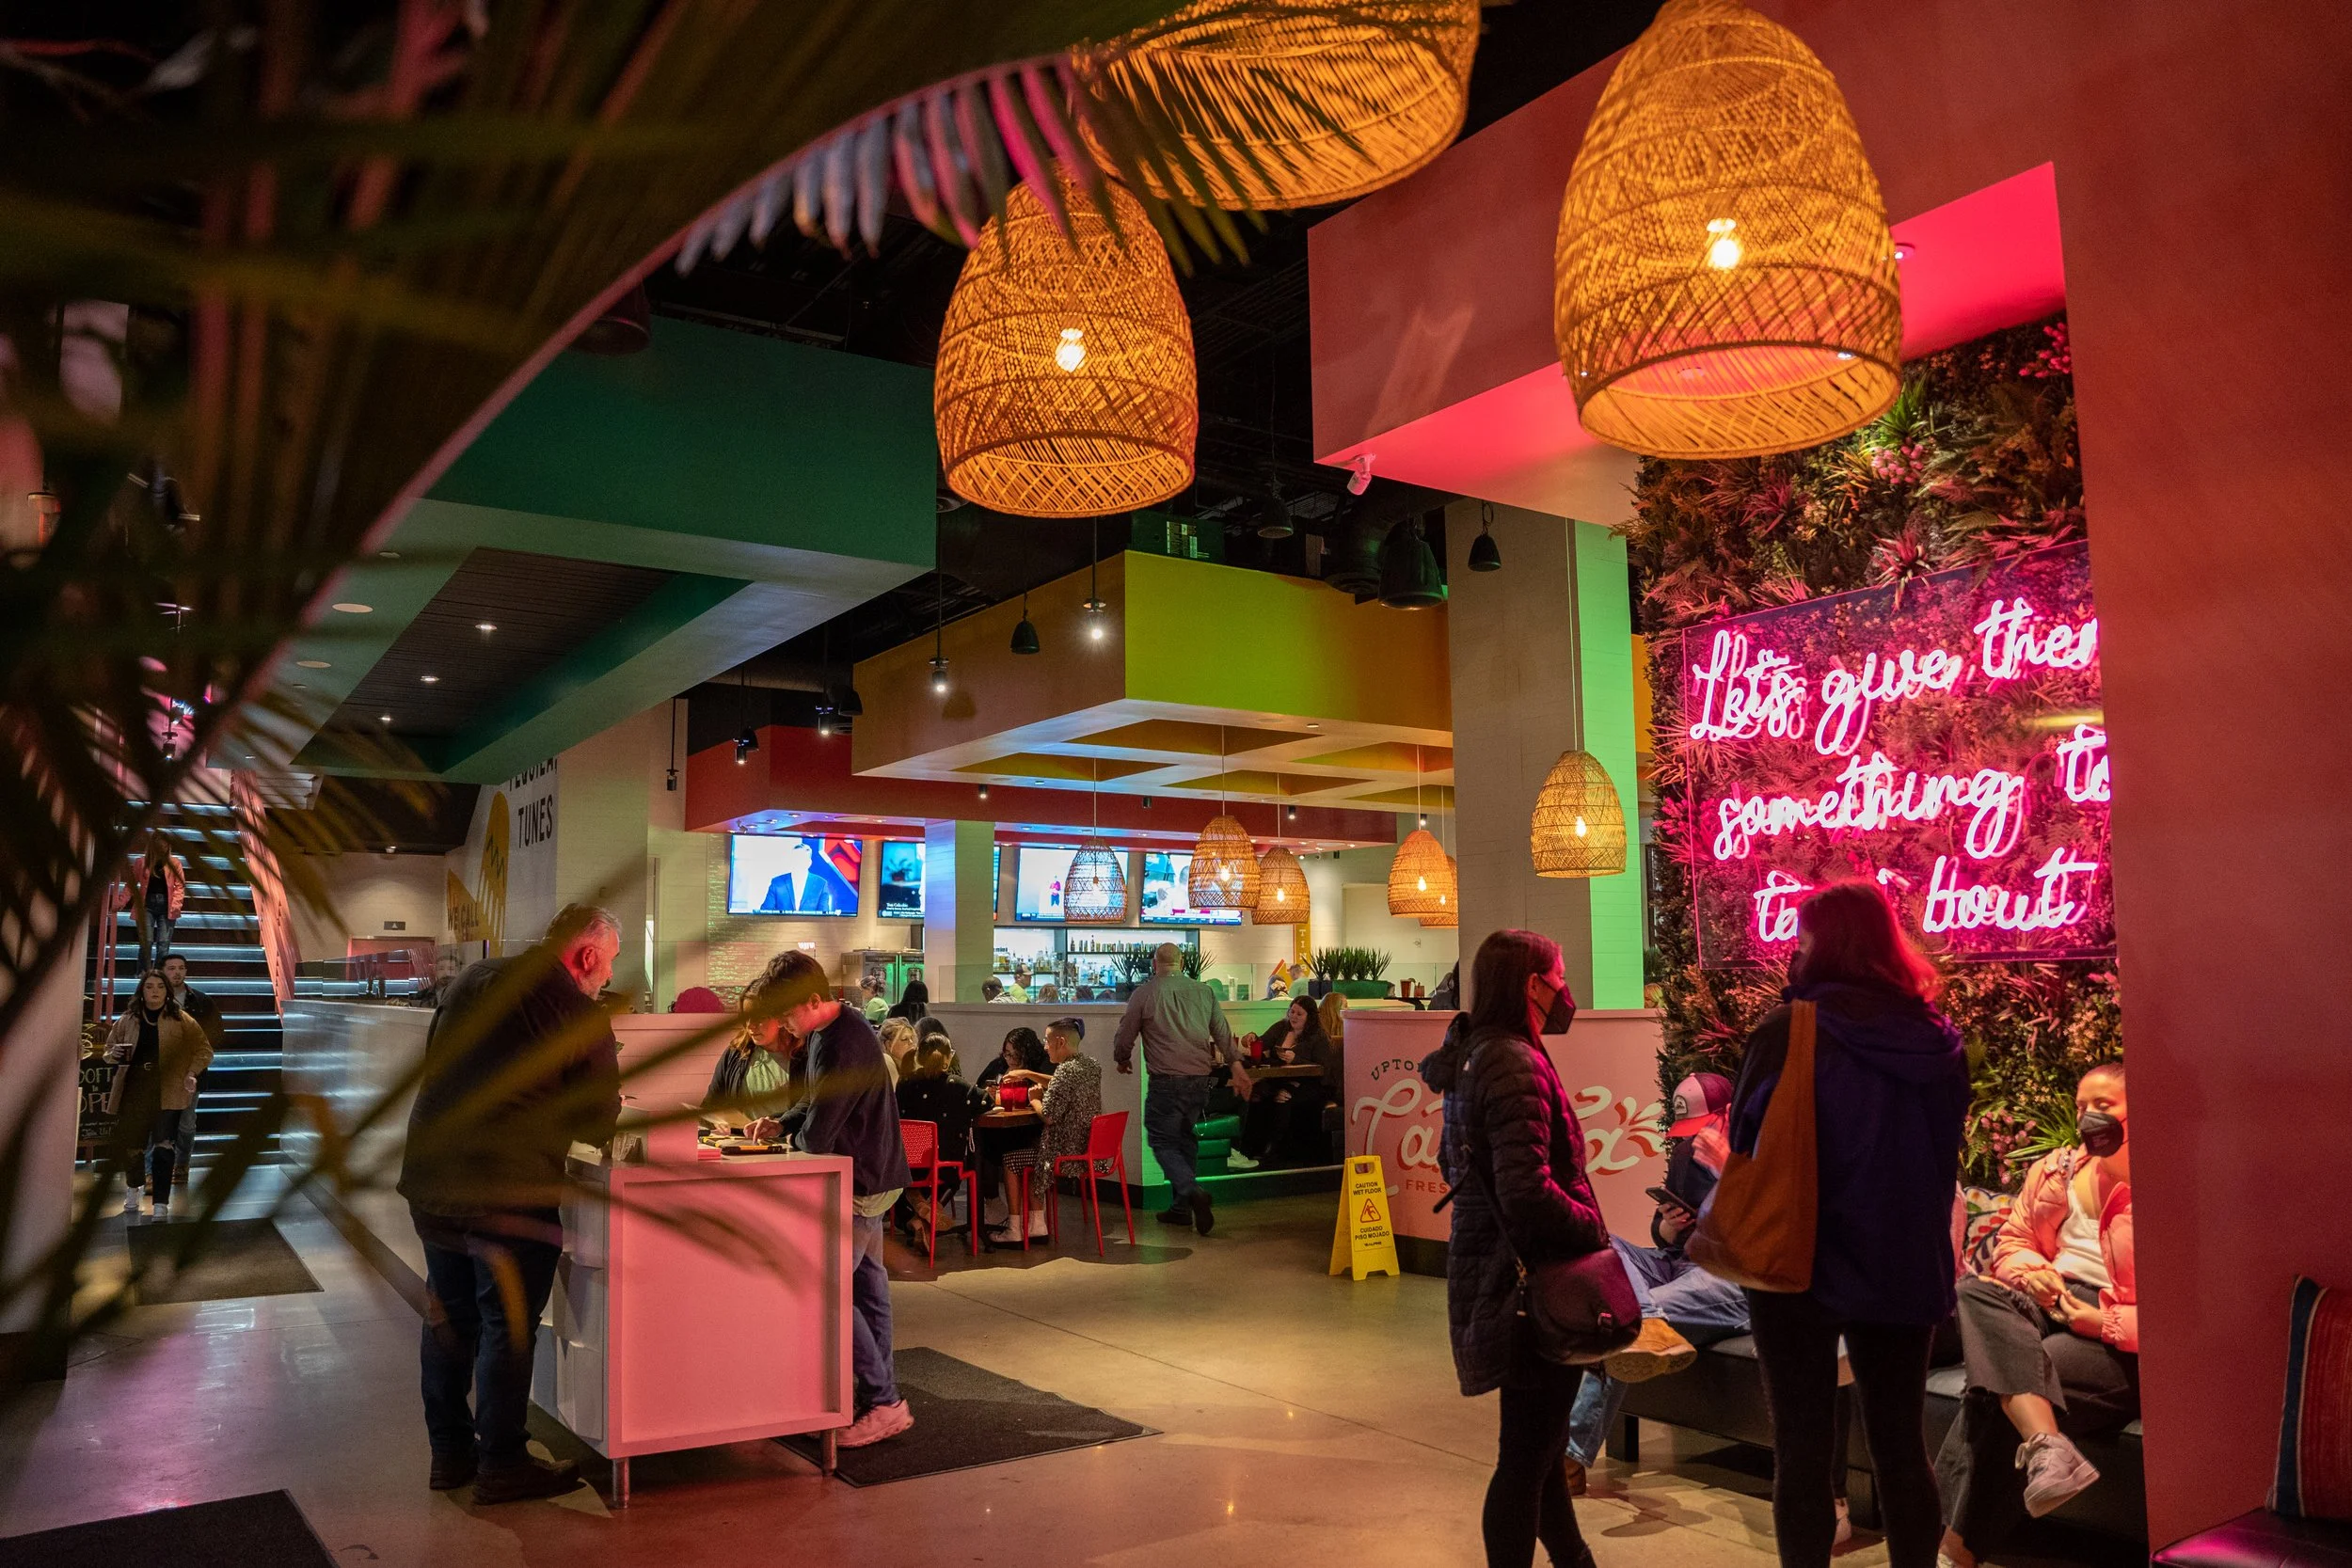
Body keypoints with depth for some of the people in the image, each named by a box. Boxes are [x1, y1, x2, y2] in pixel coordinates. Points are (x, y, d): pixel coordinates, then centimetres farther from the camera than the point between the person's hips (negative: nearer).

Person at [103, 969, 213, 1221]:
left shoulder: (181, 1020, 2)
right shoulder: (127, 1020, 9)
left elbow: (204, 1049, 4)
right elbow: (109, 1050, 20)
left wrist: (192, 1073, -11)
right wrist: (114, 1054, -4)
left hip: (168, 1093, -3)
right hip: (134, 1091, 3)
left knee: (164, 1147, -10)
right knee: (132, 1144, 8)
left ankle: (161, 1205, -5)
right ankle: (133, 1188, 39)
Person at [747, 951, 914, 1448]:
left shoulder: (841, 1046, -25)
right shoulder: (841, 1026, 9)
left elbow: (818, 1135, -21)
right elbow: (819, 1102, 21)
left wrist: (796, 1141, 0)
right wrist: (782, 1123, 7)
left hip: (863, 1183, -10)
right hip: (871, 1174, 10)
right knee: (866, 1281, 14)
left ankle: (885, 1405, -3)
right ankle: (882, 1392, 22)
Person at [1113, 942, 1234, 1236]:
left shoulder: (1144, 993, -3)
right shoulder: (1205, 992, 7)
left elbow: (1124, 1037, 5)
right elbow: (1224, 1036, 13)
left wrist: (1123, 1060, 25)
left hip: (1166, 1080, -5)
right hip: (1200, 1079, 5)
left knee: (1163, 1141, 2)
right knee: (1185, 1139, 17)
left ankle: (1193, 1192, -20)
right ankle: (1181, 1207, 19)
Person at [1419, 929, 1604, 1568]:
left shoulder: (1472, 1055, 8)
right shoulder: (1514, 1065, -22)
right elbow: (1528, 1193, -29)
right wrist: (1593, 1229, -13)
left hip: (1488, 1268, 10)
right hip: (1533, 1278, -10)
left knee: (1539, 1437, 23)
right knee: (1528, 1451, 3)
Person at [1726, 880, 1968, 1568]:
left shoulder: (1790, 1031, -16)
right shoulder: (1937, 1039, 0)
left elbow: (1746, 1140, -10)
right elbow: (1944, 1151, 11)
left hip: (1801, 1259, -4)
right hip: (1905, 1263, 5)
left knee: (1804, 1450, 7)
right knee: (1902, 1444, 17)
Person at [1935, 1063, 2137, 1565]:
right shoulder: (2057, 1170, 16)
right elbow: (2012, 1239, 23)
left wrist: (2105, 1323, -17)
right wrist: (2029, 1271, -1)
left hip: (2118, 1340, -6)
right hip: (2048, 1300, 6)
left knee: (1994, 1390, -28)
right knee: (1976, 1292, -28)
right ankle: (2047, 1445, -47)